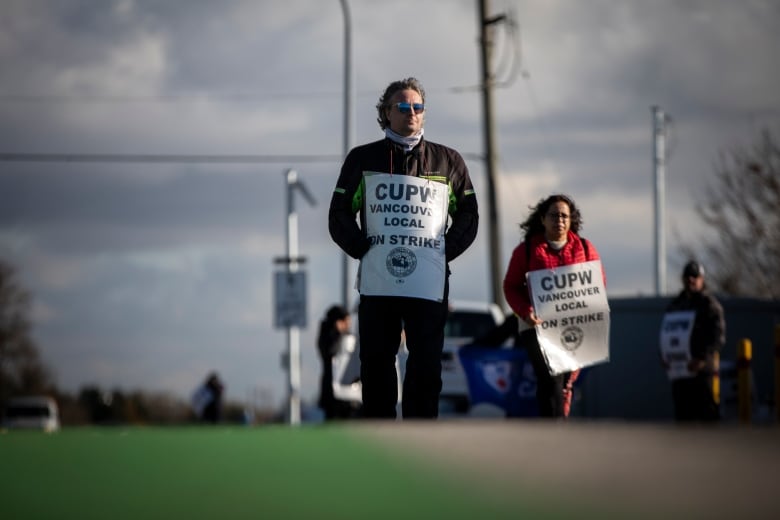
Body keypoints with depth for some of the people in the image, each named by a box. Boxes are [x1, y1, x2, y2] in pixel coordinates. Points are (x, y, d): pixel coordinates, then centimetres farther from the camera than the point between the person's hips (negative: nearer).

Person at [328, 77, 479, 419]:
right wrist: (362, 248, -2)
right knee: (376, 366, 2)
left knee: (426, 369, -4)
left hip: (429, 285, 0)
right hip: (376, 284, 0)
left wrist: (445, 250, 2)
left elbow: (467, 214, 16)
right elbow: (339, 215, 11)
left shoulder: (447, 161, 11)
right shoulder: (363, 159, 10)